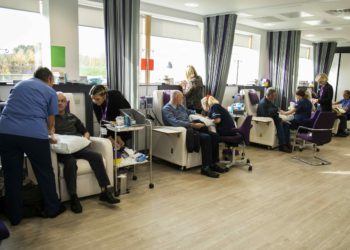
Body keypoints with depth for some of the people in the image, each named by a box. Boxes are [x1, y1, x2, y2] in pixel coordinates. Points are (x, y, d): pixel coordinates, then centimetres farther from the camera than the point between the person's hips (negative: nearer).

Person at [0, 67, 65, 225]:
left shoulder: (19, 84, 26)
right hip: (34, 134, -4)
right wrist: (50, 133, 42)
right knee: (45, 173, 12)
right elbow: (50, 121, 19)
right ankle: (52, 209, 26)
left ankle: (15, 216, 24)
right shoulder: (50, 91, 14)